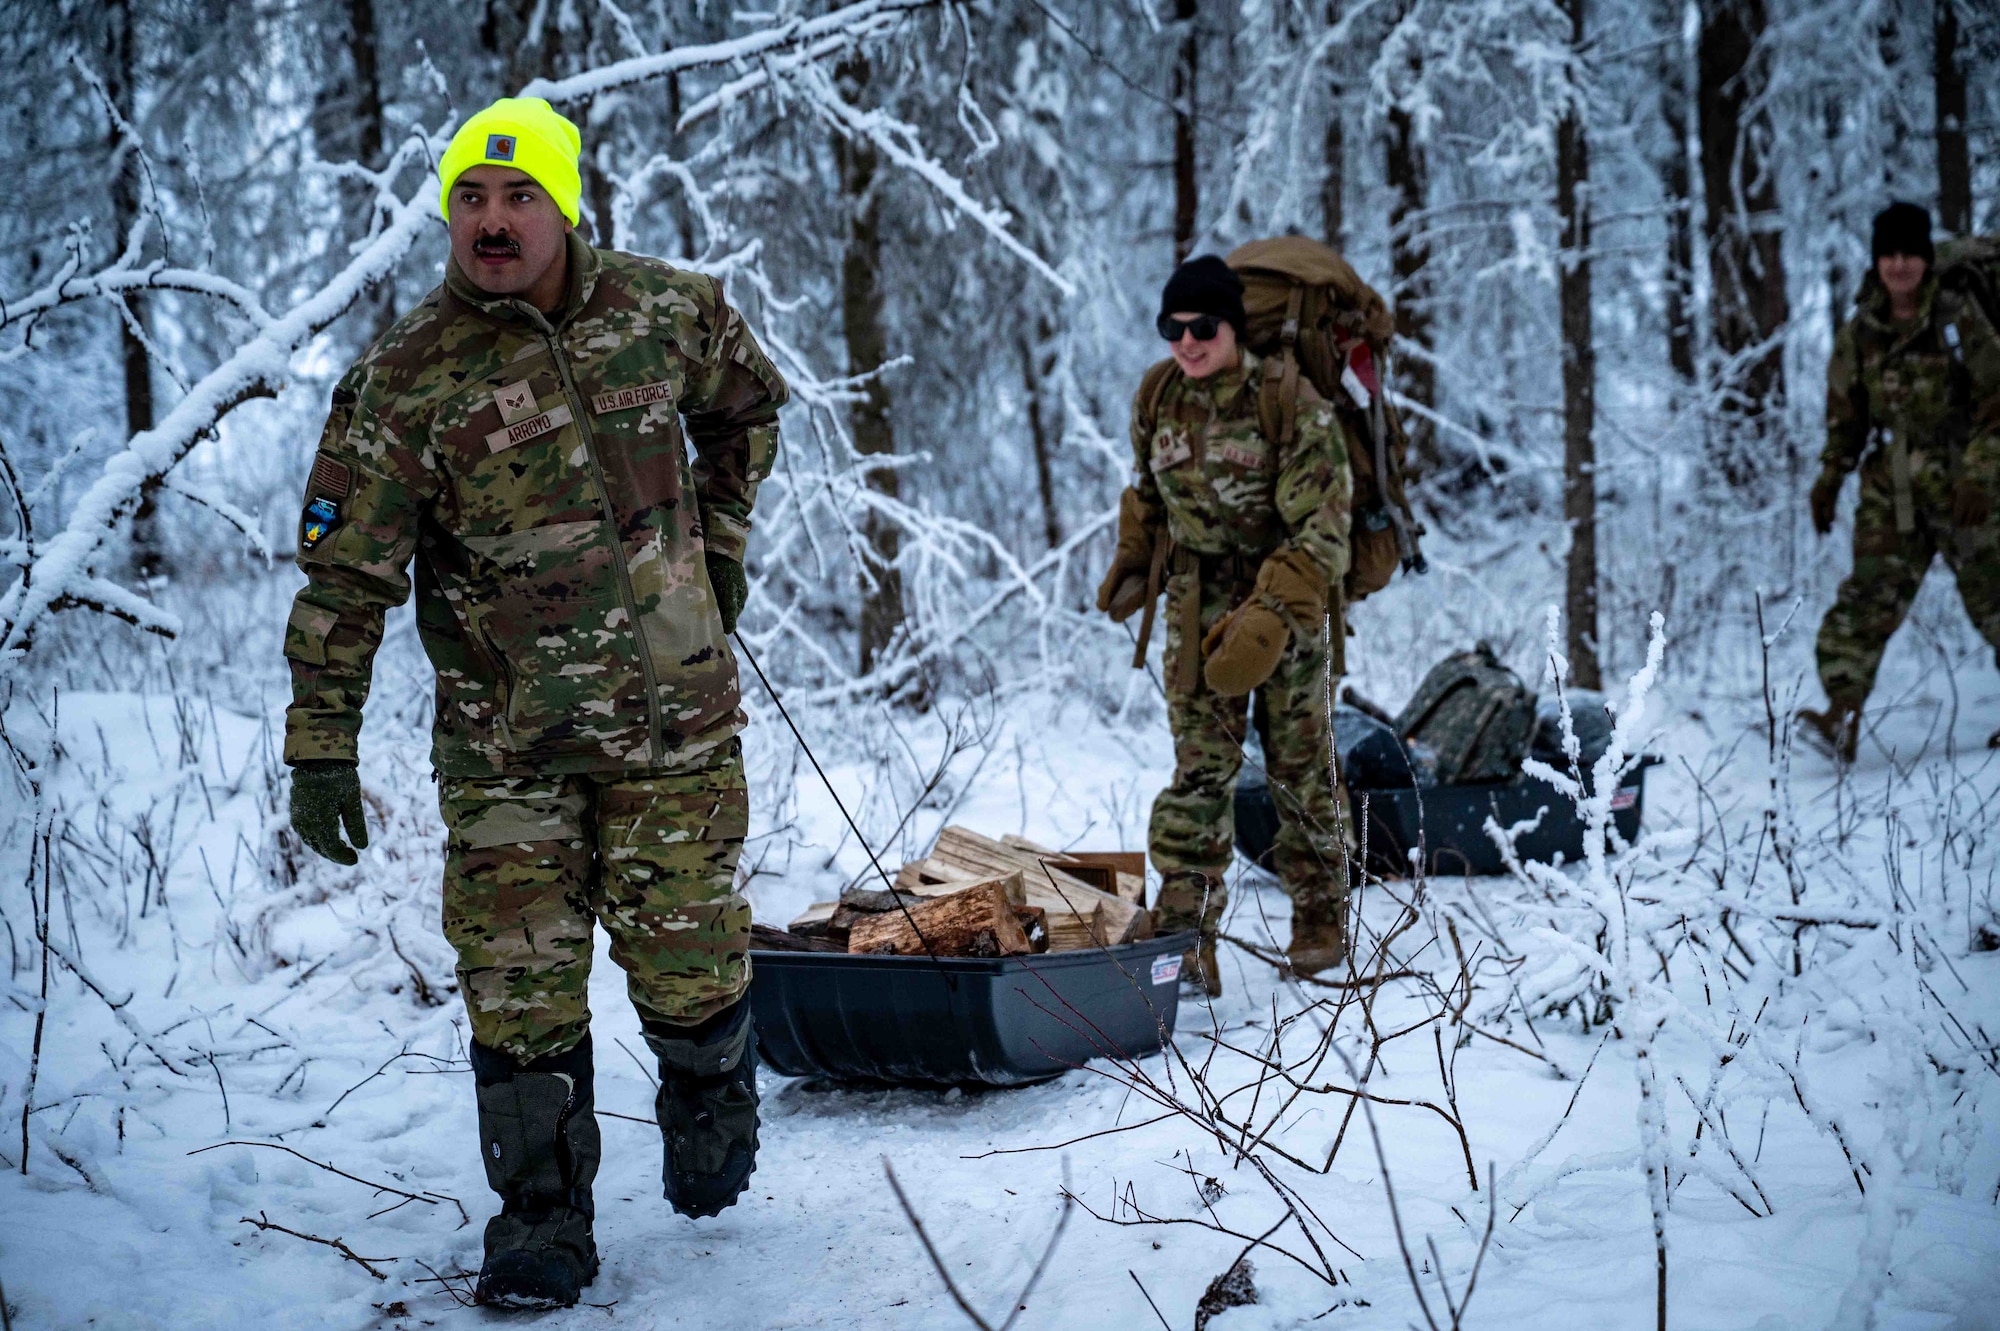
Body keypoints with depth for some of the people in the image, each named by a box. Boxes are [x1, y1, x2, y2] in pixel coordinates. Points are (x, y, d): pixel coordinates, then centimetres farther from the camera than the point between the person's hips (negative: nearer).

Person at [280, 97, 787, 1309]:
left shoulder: (665, 311, -1)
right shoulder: (403, 381, -8)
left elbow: (747, 405, 22)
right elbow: (347, 576, -7)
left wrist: (720, 545, 16)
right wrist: (322, 748, -10)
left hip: (674, 712, 1)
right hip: (504, 738, -1)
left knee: (688, 957, 5)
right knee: (520, 987, -1)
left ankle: (712, 1100, 37)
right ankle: (544, 1221, 15)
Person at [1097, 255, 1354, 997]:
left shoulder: (1292, 406, -18)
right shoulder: (1158, 398, -2)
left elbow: (1320, 528, -21)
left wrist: (1269, 618, -29)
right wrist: (1132, 565, 15)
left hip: (1285, 601, -3)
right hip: (1197, 601, 3)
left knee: (1300, 766, 8)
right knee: (1201, 767, -7)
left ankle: (1322, 920, 27)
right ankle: (1185, 937, -9)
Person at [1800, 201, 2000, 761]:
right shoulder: (1859, 333, 5)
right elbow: (1845, 415, 15)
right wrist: (1828, 479, 7)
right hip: (1889, 492, 2)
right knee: (1868, 599, -12)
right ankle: (1841, 714, -20)